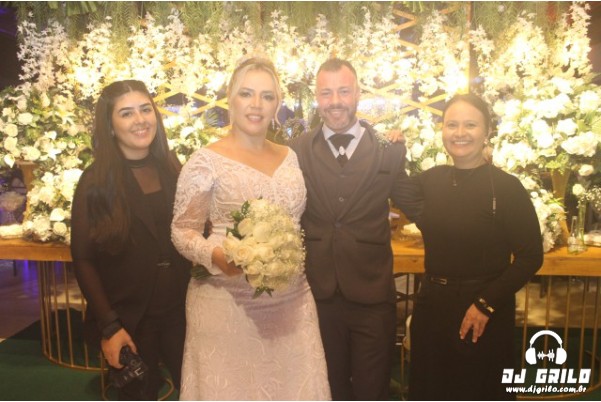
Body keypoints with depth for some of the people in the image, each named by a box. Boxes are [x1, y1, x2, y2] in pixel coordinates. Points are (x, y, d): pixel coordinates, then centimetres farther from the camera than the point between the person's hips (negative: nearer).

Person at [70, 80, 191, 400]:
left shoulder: (173, 170, 3)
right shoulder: (96, 182, -9)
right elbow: (83, 260, -8)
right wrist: (109, 326, -13)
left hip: (181, 311, 3)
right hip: (129, 321, -3)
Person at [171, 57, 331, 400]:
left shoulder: (289, 156, 8)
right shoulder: (206, 160, -8)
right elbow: (183, 231, -6)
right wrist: (216, 256, -24)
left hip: (291, 301, 5)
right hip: (228, 303, -4)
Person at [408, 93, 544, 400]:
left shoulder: (506, 186, -13)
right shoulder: (429, 180, 0)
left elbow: (531, 256, -11)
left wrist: (486, 304, -16)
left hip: (484, 311, -4)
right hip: (432, 305, 4)